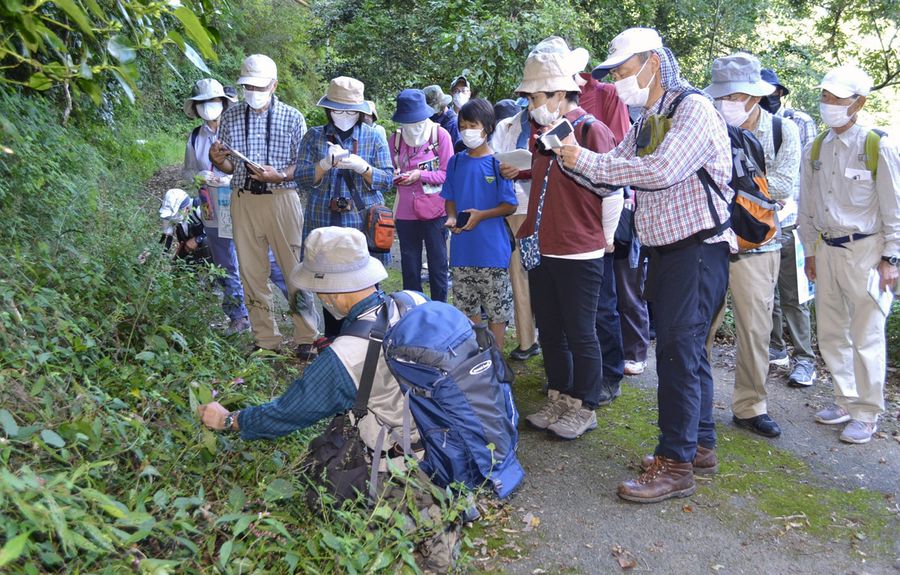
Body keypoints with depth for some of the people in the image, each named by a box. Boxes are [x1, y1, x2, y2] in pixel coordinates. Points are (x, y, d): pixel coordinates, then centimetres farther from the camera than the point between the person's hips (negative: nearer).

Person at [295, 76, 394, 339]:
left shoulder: (373, 137, 6)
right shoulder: (314, 137, 8)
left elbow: (387, 179, 1)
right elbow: (302, 179, 1)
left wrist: (362, 167, -18)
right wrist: (325, 164, -18)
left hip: (364, 223, -1)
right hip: (325, 223, 1)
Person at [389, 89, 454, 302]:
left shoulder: (440, 134, -4)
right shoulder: (395, 138, 5)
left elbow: (448, 174, -6)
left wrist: (420, 175, -19)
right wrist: (395, 176, -10)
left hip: (435, 210, -3)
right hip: (406, 211, 3)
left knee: (438, 264, 5)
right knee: (409, 266, 10)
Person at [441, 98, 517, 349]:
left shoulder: (497, 163, -5)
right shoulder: (456, 162, 7)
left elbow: (510, 206, -6)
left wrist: (481, 215, -19)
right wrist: (451, 218, -6)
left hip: (492, 250, -4)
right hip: (462, 250, 4)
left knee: (496, 309, 4)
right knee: (467, 308, 14)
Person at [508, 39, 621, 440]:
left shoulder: (592, 130, -14)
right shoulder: (541, 131, 11)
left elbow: (614, 190, -12)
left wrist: (604, 237, -3)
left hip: (579, 255, -8)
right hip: (542, 250, 8)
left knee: (580, 334, 4)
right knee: (549, 331, 16)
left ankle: (584, 408, 19)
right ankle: (559, 399, 31)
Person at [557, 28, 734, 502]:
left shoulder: (693, 108, -12)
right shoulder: (644, 123, 15)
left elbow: (661, 171, -26)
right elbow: (607, 180, 13)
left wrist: (583, 158, -22)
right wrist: (573, 157, -7)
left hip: (698, 247, -9)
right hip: (664, 250, 9)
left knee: (678, 352, -10)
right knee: (686, 350, 15)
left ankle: (675, 464, -3)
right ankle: (700, 443, 28)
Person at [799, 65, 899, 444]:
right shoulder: (815, 150, 8)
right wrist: (810, 252, 14)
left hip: (865, 250, -5)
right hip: (827, 250, 6)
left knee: (866, 337, -1)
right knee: (830, 334, 12)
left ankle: (866, 414, 12)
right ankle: (846, 401, 28)